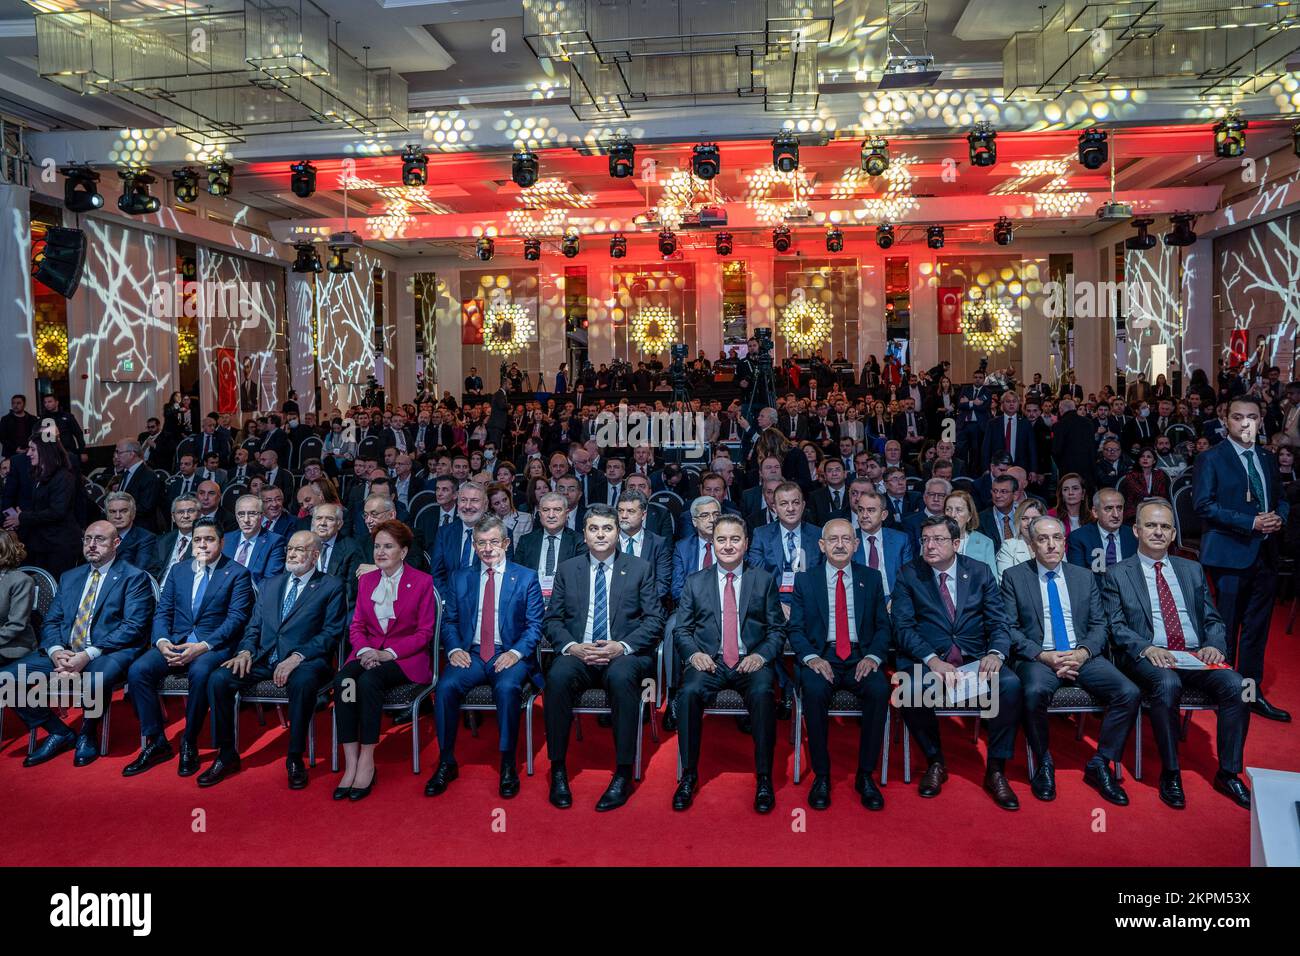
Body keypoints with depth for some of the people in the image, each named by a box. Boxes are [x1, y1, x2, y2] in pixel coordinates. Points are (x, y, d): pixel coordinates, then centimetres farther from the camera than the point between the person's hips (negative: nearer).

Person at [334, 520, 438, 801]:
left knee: (369, 680, -34)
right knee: (342, 679, -28)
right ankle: (351, 763, -29)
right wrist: (364, 650, -10)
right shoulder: (366, 580, 15)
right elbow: (356, 626, 13)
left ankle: (367, 762, -26)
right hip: (368, 653, 4)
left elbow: (424, 633, -4)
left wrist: (388, 653, -16)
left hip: (406, 658, -4)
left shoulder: (422, 582, 0)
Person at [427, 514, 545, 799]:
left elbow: (535, 624, 2)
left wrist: (516, 652, -14)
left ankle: (508, 766, -19)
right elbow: (449, 621, 14)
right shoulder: (461, 578, 15)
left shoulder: (526, 578, 7)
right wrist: (454, 649, -6)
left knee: (507, 688, -34)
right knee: (445, 686, -27)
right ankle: (446, 763, -11)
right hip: (470, 654, 3)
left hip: (509, 656, -2)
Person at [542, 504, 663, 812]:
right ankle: (558, 770, -19)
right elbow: (553, 620, 10)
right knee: (557, 677, -32)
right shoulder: (567, 570, 14)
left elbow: (654, 621, 3)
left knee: (621, 677, -37)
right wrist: (571, 647, -10)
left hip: (624, 655, -1)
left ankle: (623, 775, -26)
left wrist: (622, 646, -14)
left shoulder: (640, 569, 10)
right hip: (578, 654, 2)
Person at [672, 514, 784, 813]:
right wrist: (693, 653, -9)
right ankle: (689, 775, -16)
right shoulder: (695, 582, 14)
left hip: (751, 662, -1)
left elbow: (777, 630, 9)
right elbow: (681, 630, 11)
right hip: (708, 661, 1)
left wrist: (761, 655, -10)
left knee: (762, 693, -34)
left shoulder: (765, 580, 12)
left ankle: (764, 778, -20)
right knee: (689, 692, -31)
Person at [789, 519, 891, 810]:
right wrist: (811, 657, -14)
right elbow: (796, 629, 5)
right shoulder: (805, 580, 10)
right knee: (814, 690, -33)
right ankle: (821, 776, -17)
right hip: (821, 657, -1)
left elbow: (883, 626, 10)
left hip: (861, 657, 1)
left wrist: (873, 656, -9)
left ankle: (865, 775, -15)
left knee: (880, 689, -31)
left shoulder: (872, 578, 13)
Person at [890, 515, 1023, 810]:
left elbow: (999, 621, 5)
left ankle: (996, 769, -9)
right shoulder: (908, 576, 4)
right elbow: (903, 627, -5)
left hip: (976, 659, 2)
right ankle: (935, 762, -5)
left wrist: (996, 653, -16)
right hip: (927, 660, -2)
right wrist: (932, 660, -21)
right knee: (911, 689, -33)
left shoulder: (980, 572, 10)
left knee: (1010, 683, -28)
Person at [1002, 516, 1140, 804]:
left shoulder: (1085, 577, 15)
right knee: (1035, 692, -36)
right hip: (1038, 658, -3)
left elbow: (1099, 626, 10)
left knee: (1130, 693, -22)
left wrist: (1083, 653, -10)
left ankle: (1100, 765, -2)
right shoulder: (1014, 577, 5)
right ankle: (1044, 764, -10)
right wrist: (1043, 655, -15)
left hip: (1083, 657, 4)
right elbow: (1010, 629, -1)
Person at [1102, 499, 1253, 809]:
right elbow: (1116, 626, -1)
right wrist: (1146, 648, -19)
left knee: (1236, 685, -25)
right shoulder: (1117, 575, 7)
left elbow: (1213, 619, 17)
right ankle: (1170, 774, -19)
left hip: (1196, 655, 4)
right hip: (1149, 657, -4)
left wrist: (1215, 646, -5)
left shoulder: (1192, 570, 20)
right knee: (1167, 684, -36)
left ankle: (1228, 773, -9)